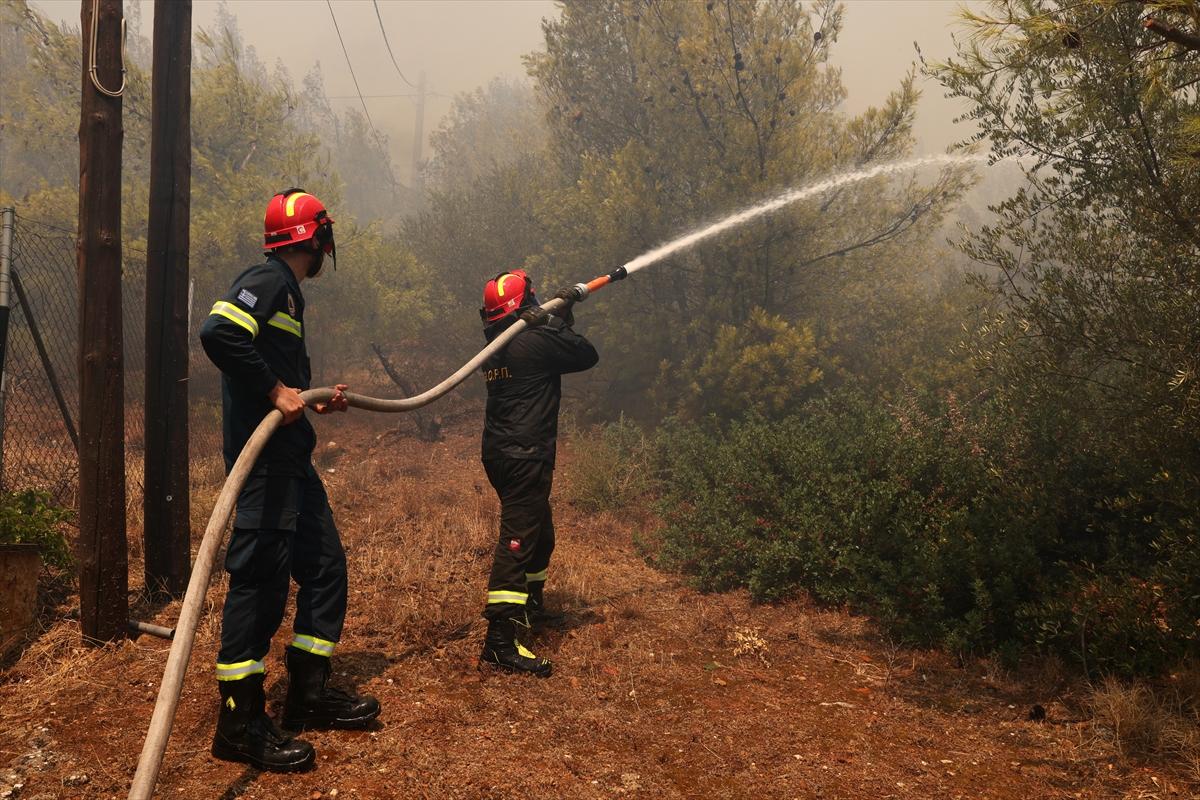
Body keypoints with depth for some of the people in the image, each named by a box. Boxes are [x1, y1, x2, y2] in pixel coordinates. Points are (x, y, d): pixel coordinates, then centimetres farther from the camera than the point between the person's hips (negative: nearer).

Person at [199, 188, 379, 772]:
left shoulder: (286, 290, 21)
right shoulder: (268, 279, -9)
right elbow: (218, 333, -26)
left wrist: (313, 404, 19)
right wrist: (276, 391, -22)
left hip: (290, 458, 10)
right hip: (263, 460, -10)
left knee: (325, 566, 13)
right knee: (261, 577, -7)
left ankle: (309, 692, 25)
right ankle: (240, 724, 1)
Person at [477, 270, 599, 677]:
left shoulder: (497, 346, 13)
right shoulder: (537, 340, -14)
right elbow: (587, 355, -3)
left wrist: (561, 317, 27)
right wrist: (560, 323, 10)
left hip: (499, 452, 10)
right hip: (525, 456, -10)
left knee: (540, 533, 24)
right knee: (518, 540, -12)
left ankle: (532, 607, 41)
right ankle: (500, 640, -14)